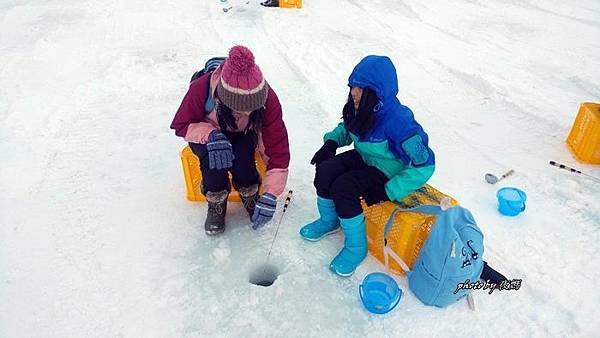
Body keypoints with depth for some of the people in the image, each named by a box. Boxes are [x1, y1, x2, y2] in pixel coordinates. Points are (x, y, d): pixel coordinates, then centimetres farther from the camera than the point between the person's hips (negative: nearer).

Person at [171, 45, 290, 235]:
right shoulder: (201, 88, -35)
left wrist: (270, 195, -37)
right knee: (211, 155, -33)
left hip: (244, 136, 1)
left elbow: (278, 149, -30)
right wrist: (210, 134, -41)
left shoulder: (267, 99, -33)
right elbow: (182, 125, -19)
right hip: (206, 134, 0)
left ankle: (250, 195, -2)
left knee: (242, 156, -32)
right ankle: (216, 204, -7)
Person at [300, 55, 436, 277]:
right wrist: (331, 141, -8)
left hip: (388, 173, -6)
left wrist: (390, 191, -25)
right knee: (325, 169, -17)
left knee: (343, 188, -27)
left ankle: (356, 246, -6)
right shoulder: (360, 109, -10)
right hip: (364, 159, 6)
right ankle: (329, 221, 9)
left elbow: (425, 164, -25)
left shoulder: (398, 121, -30)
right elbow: (346, 129, 14)